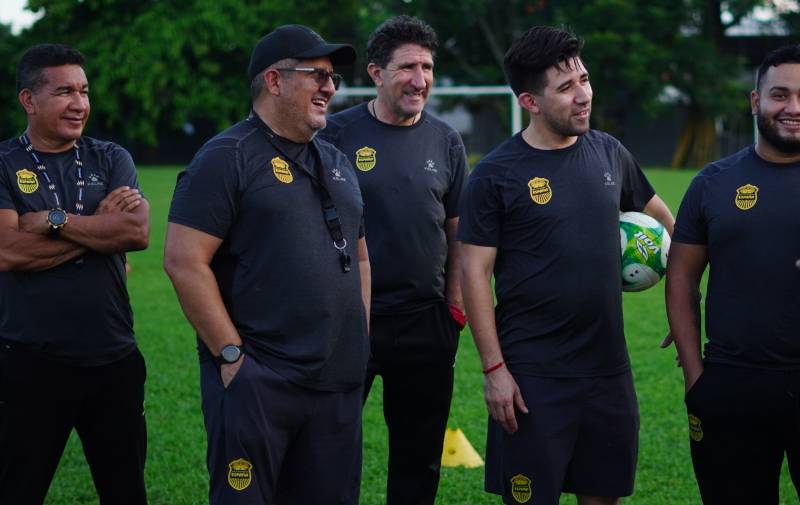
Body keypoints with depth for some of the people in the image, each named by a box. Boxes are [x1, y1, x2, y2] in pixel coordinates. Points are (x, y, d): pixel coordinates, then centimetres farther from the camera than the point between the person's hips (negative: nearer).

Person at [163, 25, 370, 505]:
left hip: (339, 383, 7)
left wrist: (359, 343, 14)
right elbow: (184, 261, -14)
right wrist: (232, 355, -15)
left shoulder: (337, 163, 17)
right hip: (257, 385, -7)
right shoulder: (228, 158, -7)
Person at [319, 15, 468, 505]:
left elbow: (457, 228, 12)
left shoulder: (446, 141, 6)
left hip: (427, 321, 3)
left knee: (420, 458, 12)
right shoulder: (338, 133, -5)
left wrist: (456, 304, 6)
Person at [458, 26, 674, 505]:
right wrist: (494, 369, -12)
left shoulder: (609, 153, 6)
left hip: (608, 367, 5)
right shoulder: (496, 174, -8)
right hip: (533, 375, -4)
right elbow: (475, 274, -8)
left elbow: (660, 217, 21)